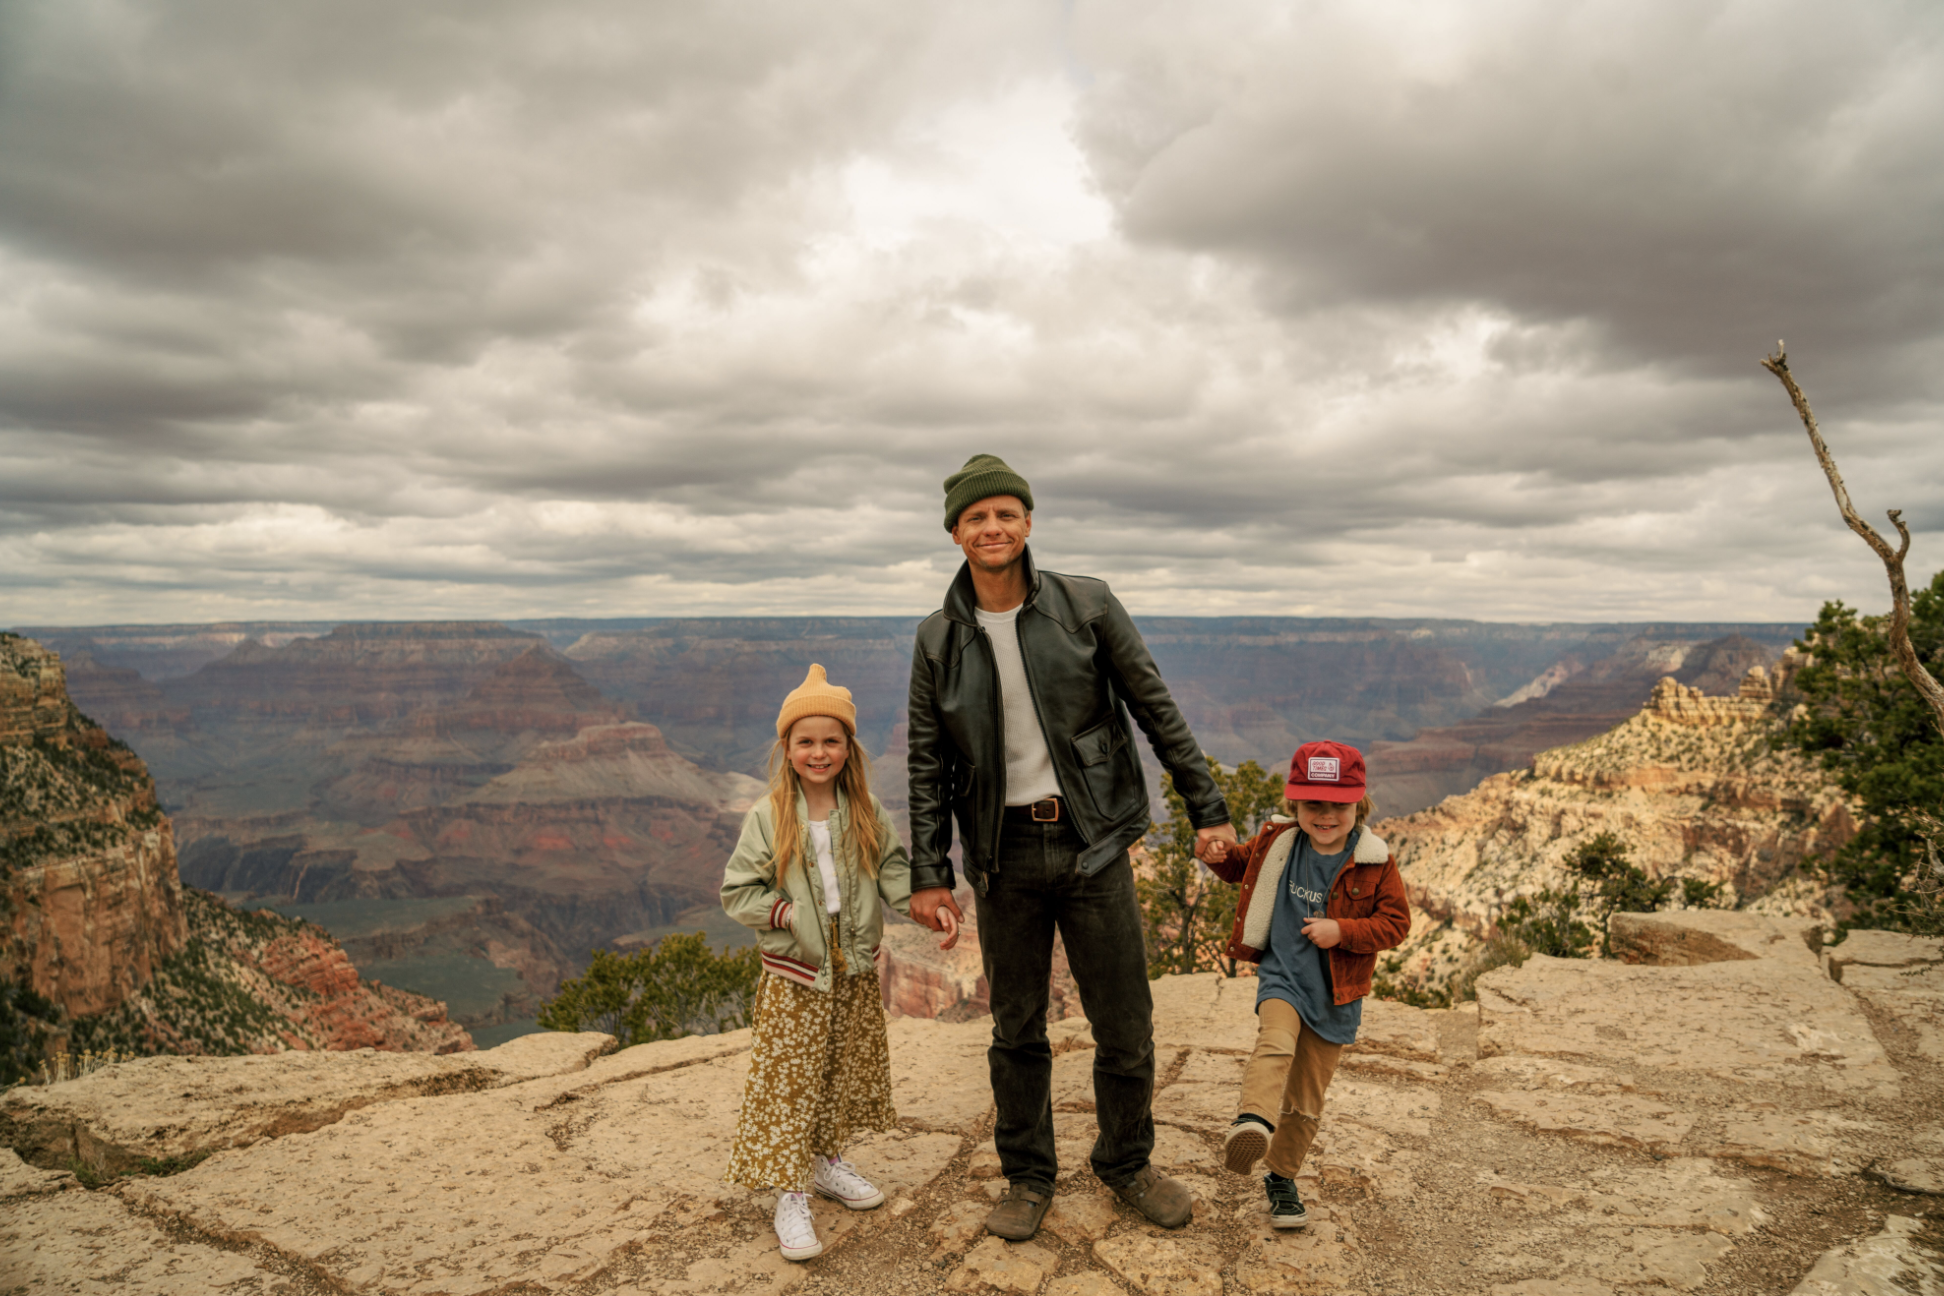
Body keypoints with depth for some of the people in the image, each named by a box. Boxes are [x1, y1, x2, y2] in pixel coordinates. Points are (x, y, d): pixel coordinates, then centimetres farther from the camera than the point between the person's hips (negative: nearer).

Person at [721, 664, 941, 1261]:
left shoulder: (867, 814, -1)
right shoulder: (768, 818, -10)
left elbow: (891, 869, 3)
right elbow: (736, 892, -7)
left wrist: (918, 899, -15)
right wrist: (785, 912, -18)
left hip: (855, 970, 4)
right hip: (794, 973, -4)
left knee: (848, 1072, 17)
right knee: (790, 1081, 0)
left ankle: (828, 1161, 38)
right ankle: (790, 1195, 12)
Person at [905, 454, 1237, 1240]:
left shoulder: (1086, 607, -4)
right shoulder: (940, 639, 0)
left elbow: (1157, 711, 1)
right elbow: (928, 764, 3)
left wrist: (1207, 807, 1)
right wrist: (927, 873, -1)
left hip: (1093, 845, 0)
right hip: (1005, 856, 1)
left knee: (1126, 1027, 8)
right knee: (1017, 1030, 12)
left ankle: (1126, 1163, 32)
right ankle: (1028, 1177, 32)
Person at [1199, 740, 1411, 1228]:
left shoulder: (1374, 863, -8)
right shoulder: (1278, 843, -3)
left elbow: (1396, 923, -5)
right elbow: (1244, 866, 16)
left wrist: (1343, 930, -20)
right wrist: (1219, 857, -7)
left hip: (1334, 992, 0)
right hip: (1282, 973, 0)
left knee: (1307, 1099, 9)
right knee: (1276, 1043, -33)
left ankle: (1281, 1177, 26)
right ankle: (1253, 1121, -49)